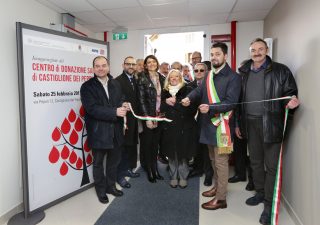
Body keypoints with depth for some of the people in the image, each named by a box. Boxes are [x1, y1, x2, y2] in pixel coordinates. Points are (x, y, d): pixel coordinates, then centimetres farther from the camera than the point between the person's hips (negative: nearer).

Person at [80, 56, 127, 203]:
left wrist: (123, 106, -11)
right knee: (98, 163, 13)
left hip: (115, 130, 5)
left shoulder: (115, 84, 8)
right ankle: (101, 190, 33)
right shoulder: (87, 86, -9)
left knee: (114, 161, 18)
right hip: (99, 132, -4)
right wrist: (115, 112, -25)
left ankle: (111, 186, 39)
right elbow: (92, 109, -19)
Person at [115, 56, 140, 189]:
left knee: (131, 145, 15)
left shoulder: (136, 80, 11)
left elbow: (137, 99, 12)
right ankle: (120, 175, 15)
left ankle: (128, 169, 32)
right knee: (123, 147, 1)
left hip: (134, 119, 7)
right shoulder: (118, 81, -12)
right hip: (124, 120, -7)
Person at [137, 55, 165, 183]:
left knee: (156, 143, 12)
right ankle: (149, 171, 21)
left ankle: (155, 169, 26)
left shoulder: (161, 78, 8)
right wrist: (147, 118, -14)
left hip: (159, 116, 4)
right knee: (148, 143, 7)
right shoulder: (142, 79, -7)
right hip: (148, 116, -4)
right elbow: (141, 100, -10)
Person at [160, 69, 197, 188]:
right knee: (172, 153, 7)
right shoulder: (165, 92, 11)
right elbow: (161, 108, 6)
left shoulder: (187, 90, -1)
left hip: (184, 127, -2)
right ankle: (173, 177, 23)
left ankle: (183, 177, 21)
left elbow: (192, 108, -11)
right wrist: (166, 102, -13)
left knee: (183, 153, 3)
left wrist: (176, 103, -13)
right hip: (169, 127, 3)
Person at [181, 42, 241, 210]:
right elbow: (200, 90, -1)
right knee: (214, 159, 20)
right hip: (209, 123, 8)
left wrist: (210, 107, -32)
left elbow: (230, 102, -19)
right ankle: (217, 186, 38)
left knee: (221, 161, 1)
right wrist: (189, 98, -21)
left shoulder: (233, 77, -11)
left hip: (222, 124, -7)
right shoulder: (209, 75, 13)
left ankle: (221, 198, 13)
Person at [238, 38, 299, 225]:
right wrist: (238, 123, 11)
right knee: (255, 162, 16)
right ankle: (260, 193, 35)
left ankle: (269, 204, 16)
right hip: (250, 123, 5)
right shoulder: (244, 73, 9)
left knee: (271, 165, 2)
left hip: (270, 123, -4)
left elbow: (290, 93, 0)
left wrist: (292, 102, -24)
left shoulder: (280, 70, -3)